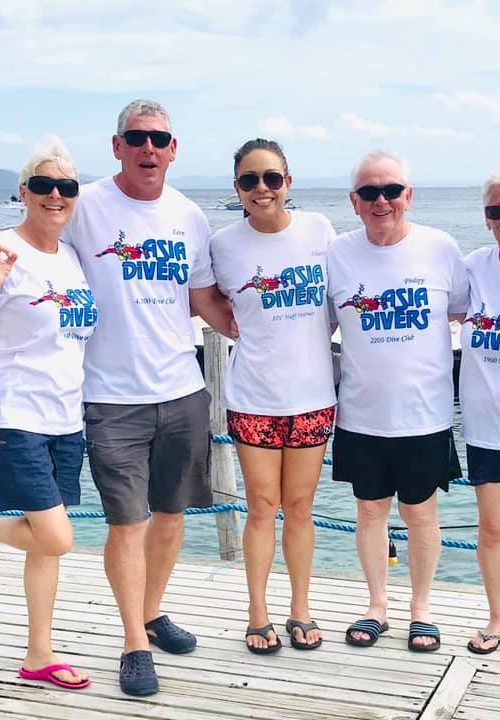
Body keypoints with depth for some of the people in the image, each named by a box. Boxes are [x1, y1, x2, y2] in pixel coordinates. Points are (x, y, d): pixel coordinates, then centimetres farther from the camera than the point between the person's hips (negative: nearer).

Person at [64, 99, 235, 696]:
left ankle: (152, 613, 34)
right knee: (128, 522, -2)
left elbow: (207, 301, 14)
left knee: (170, 513, 14)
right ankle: (135, 643, 12)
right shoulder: (86, 207, -5)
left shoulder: (189, 216, 8)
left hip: (182, 391, 5)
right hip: (113, 397, -4)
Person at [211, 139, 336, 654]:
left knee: (299, 507, 10)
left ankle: (300, 610, 25)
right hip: (253, 396, -1)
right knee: (262, 507, 5)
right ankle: (258, 614, 19)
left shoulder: (318, 229, -1)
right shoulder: (225, 243, -3)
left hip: (312, 393, 1)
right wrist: (237, 327, -1)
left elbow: (338, 296, 12)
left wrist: (308, 339, 4)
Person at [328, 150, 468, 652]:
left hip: (424, 413, -1)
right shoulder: (338, 254, -3)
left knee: (420, 513, 10)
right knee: (370, 511, 13)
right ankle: (377, 608, 31)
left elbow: (462, 310, 9)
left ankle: (420, 609, 29)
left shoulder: (440, 248, -5)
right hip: (361, 414, 1)